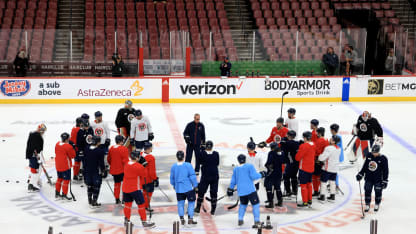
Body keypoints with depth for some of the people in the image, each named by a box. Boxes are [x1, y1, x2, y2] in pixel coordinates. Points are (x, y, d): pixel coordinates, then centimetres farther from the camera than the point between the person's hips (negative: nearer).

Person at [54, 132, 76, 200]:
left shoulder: (57, 144, 2)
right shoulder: (68, 146, -20)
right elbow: (73, 155, -13)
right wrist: (73, 148, -3)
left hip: (58, 166, 8)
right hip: (66, 166, -8)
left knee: (60, 178, 20)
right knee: (66, 180, 2)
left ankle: (57, 193, 26)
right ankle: (64, 195, 4)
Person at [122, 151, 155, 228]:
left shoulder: (126, 164, 3)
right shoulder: (139, 166, -17)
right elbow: (143, 175, -5)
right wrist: (143, 167, 4)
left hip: (125, 188, 7)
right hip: (135, 189, -7)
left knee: (128, 203, 16)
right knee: (141, 204, 2)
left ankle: (127, 220, 23)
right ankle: (144, 222, 6)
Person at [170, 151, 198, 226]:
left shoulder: (173, 167, -2)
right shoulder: (188, 165, -12)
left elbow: (172, 178, 9)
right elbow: (192, 176, -10)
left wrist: (174, 185, 26)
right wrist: (195, 186, 0)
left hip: (178, 188, 3)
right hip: (189, 188, -3)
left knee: (180, 203, 12)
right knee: (191, 202, 8)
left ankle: (182, 219, 10)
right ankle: (190, 219, 6)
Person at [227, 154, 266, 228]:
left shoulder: (235, 169, 10)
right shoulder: (249, 166, -4)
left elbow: (233, 181, 16)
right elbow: (254, 176, -12)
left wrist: (230, 189, 27)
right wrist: (261, 175, 5)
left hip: (241, 191, 5)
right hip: (250, 190, -5)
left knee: (243, 204, 25)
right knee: (255, 204, -2)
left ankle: (240, 220, 20)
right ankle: (257, 222, -11)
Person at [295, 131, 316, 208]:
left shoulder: (303, 146, -21)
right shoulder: (313, 145, 2)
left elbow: (297, 157, -15)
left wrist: (298, 153, 5)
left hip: (304, 168, -8)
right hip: (311, 168, 8)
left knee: (303, 184, -1)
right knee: (309, 184, 18)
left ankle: (305, 202, 2)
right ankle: (310, 201, 26)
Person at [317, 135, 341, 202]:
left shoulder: (328, 148, -22)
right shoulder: (338, 149, 4)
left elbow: (322, 158, -23)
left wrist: (319, 156, -1)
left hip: (327, 168, -7)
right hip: (335, 168, 7)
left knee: (323, 181, 3)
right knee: (332, 181, 16)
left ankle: (322, 196, 6)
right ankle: (332, 196, 20)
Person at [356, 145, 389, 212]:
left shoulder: (383, 159, -13)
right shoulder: (368, 156, -2)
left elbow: (385, 171, -8)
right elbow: (364, 166, 9)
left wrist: (385, 181, -9)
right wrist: (360, 174, 8)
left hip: (378, 180, -3)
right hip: (368, 178, 3)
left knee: (378, 192, 5)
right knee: (367, 191, 3)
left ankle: (377, 205, 26)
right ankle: (367, 205, 18)